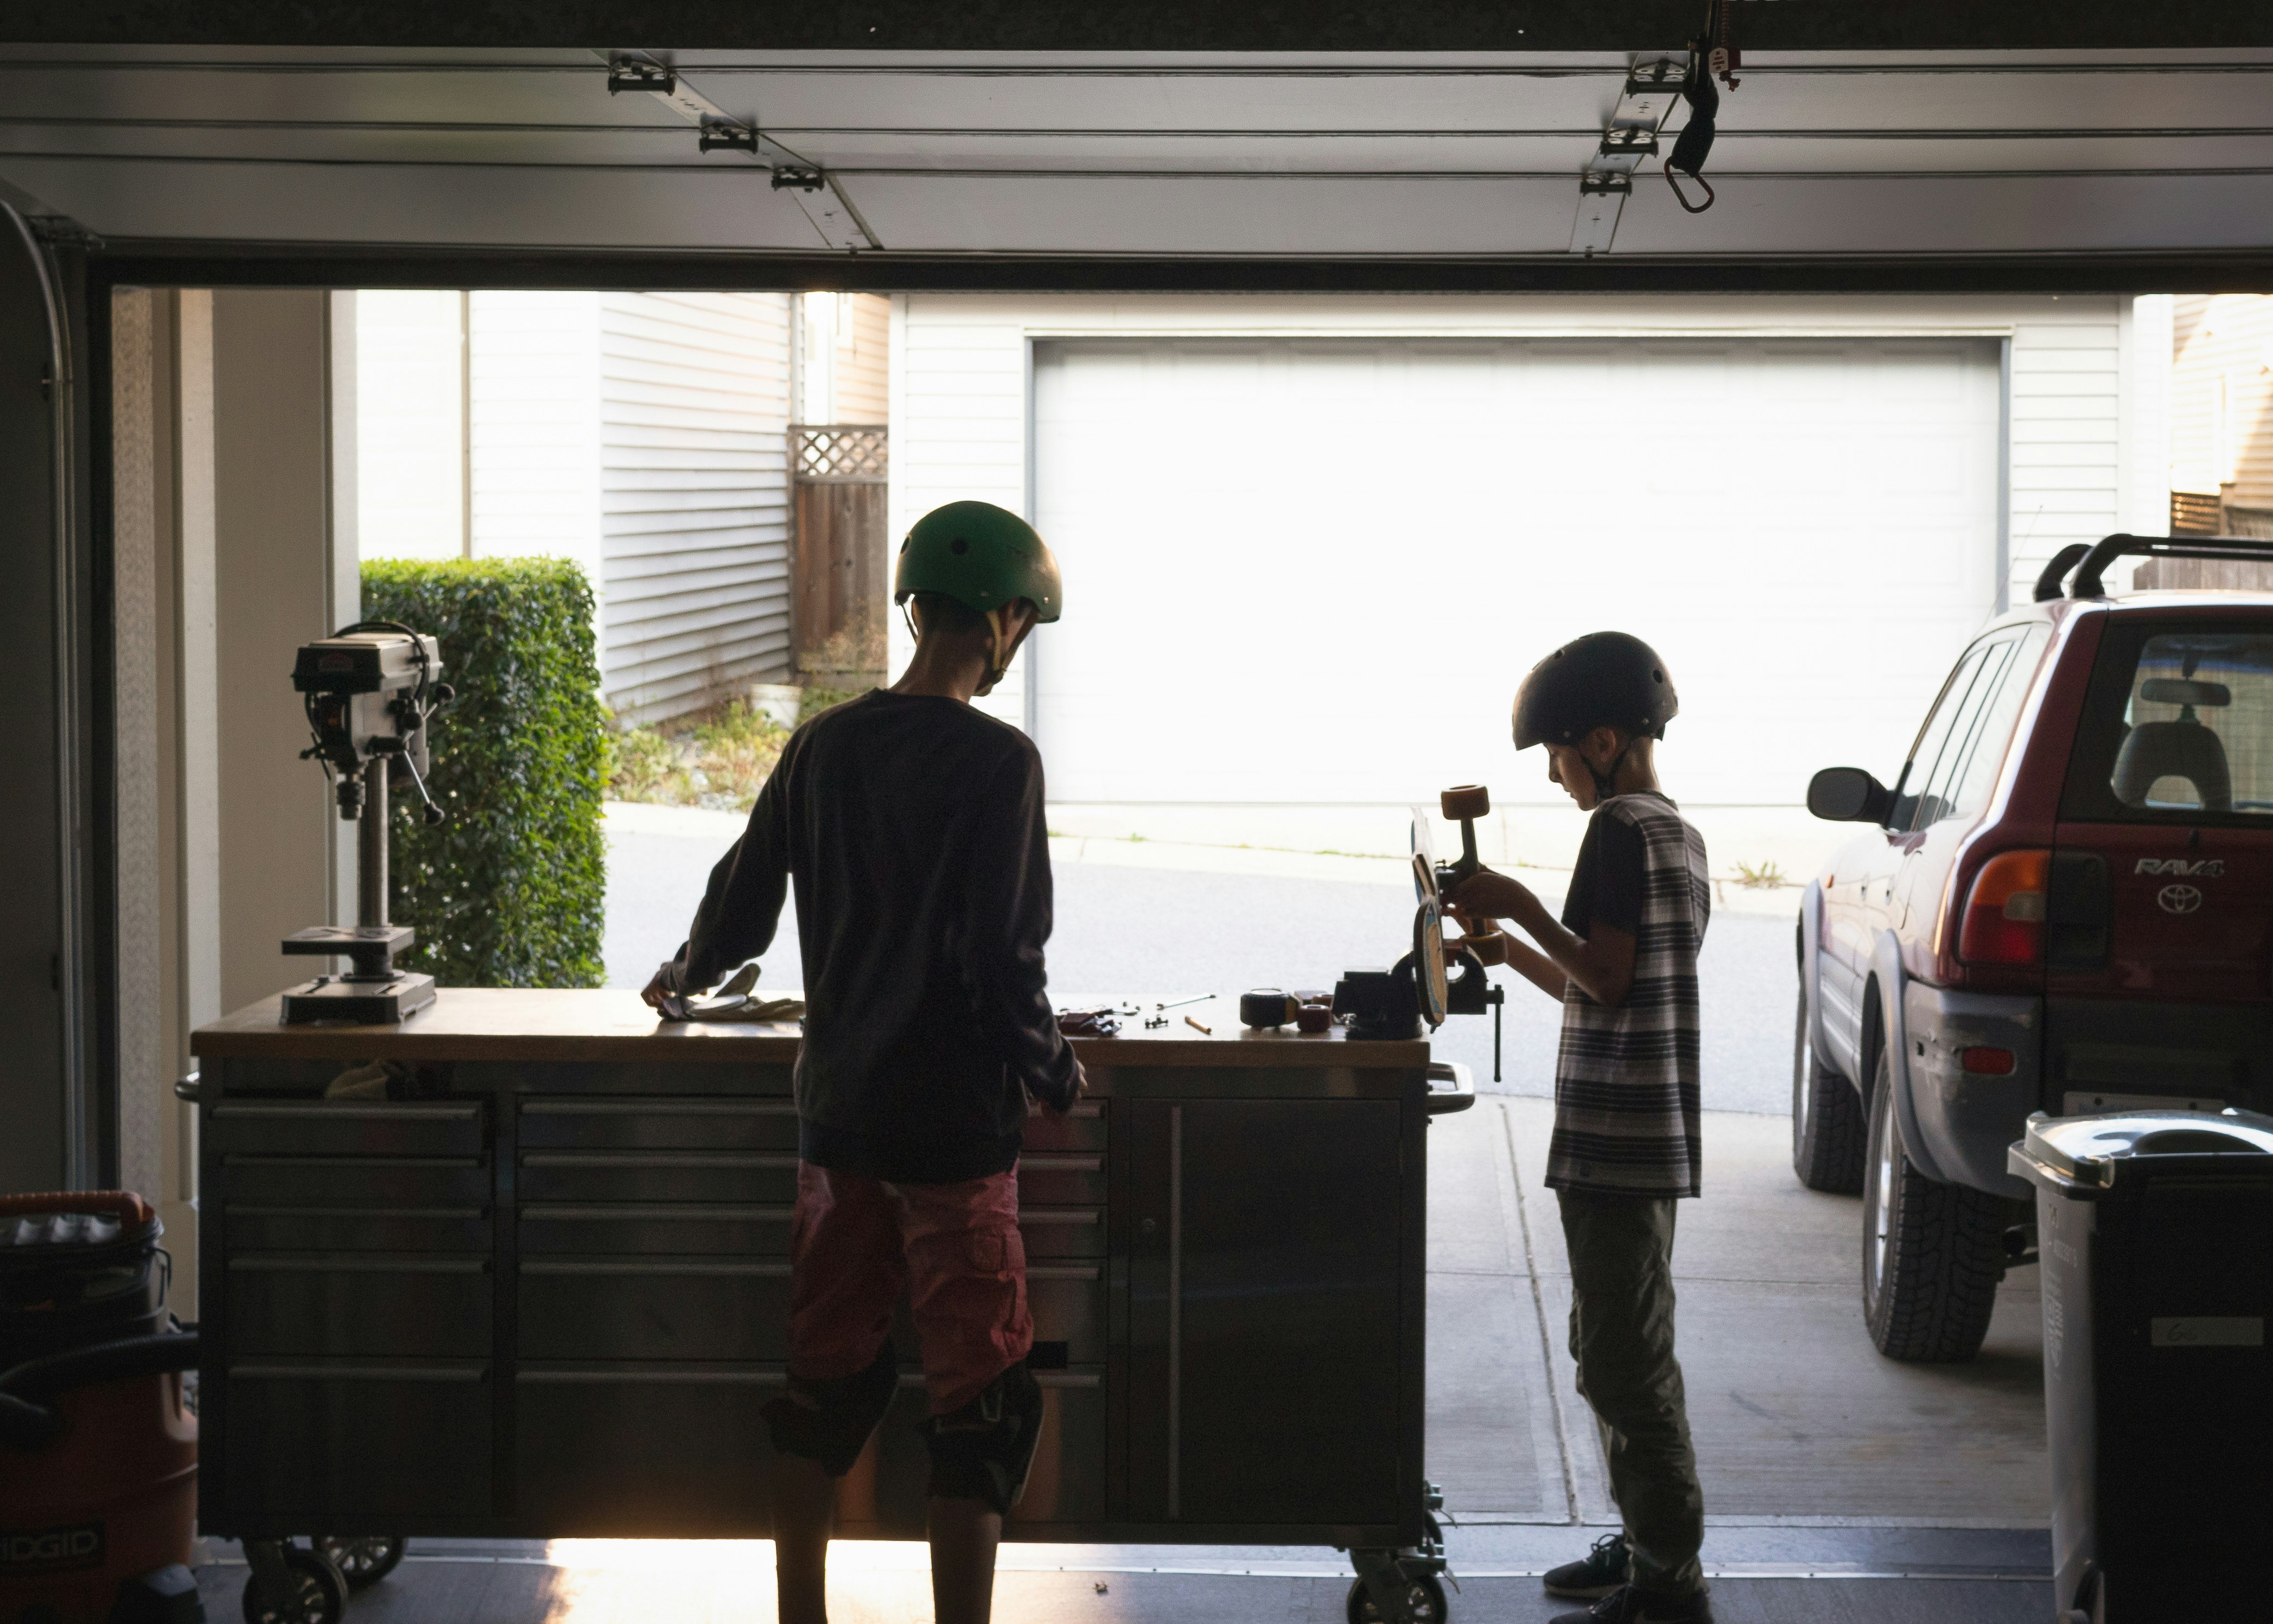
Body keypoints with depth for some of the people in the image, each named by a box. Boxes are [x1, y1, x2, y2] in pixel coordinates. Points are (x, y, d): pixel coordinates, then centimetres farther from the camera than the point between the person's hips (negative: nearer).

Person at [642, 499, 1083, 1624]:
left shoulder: (822, 747, 4)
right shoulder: (996, 761, -13)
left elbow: (741, 904, 13)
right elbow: (1002, 959, -17)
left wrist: (685, 977, 33)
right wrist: (1055, 1077, -3)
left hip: (837, 1111, 6)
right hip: (956, 1122, -6)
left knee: (825, 1383, 15)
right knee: (977, 1395, 2)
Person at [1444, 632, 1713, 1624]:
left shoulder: (1620, 830, -13)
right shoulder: (1676, 832, 17)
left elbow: (1609, 981, -20)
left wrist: (1522, 904, -14)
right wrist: (1503, 941, 22)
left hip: (1615, 1144, -10)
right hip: (1648, 1138, 10)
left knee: (1625, 1365, -8)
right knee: (1616, 1355, 18)